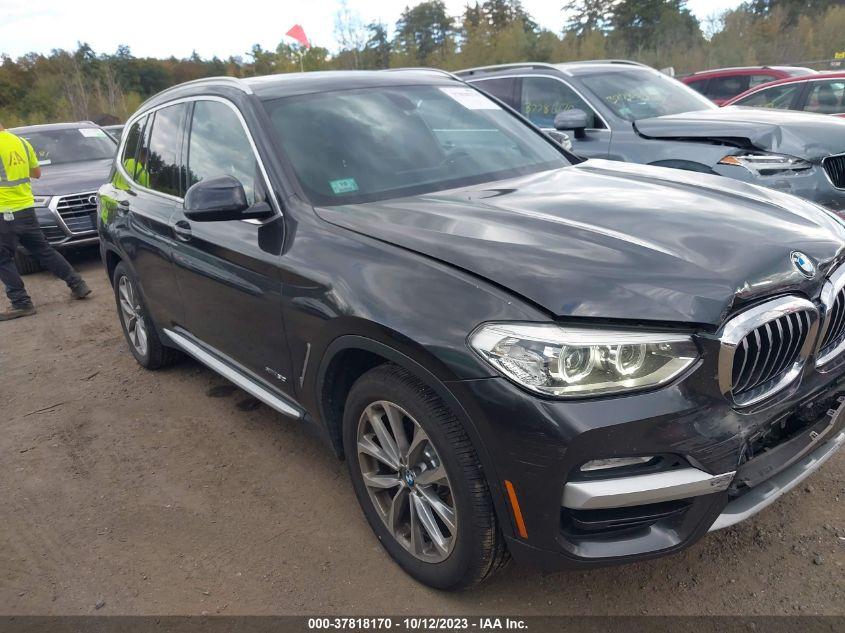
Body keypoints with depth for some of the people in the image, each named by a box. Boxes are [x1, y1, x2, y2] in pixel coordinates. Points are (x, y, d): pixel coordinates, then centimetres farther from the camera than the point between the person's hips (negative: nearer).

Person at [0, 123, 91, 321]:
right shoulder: (21, 142, 9)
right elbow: (36, 173, 19)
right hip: (26, 208, 8)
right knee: (44, 250, 18)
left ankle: (21, 303, 4)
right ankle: (77, 285, 19)